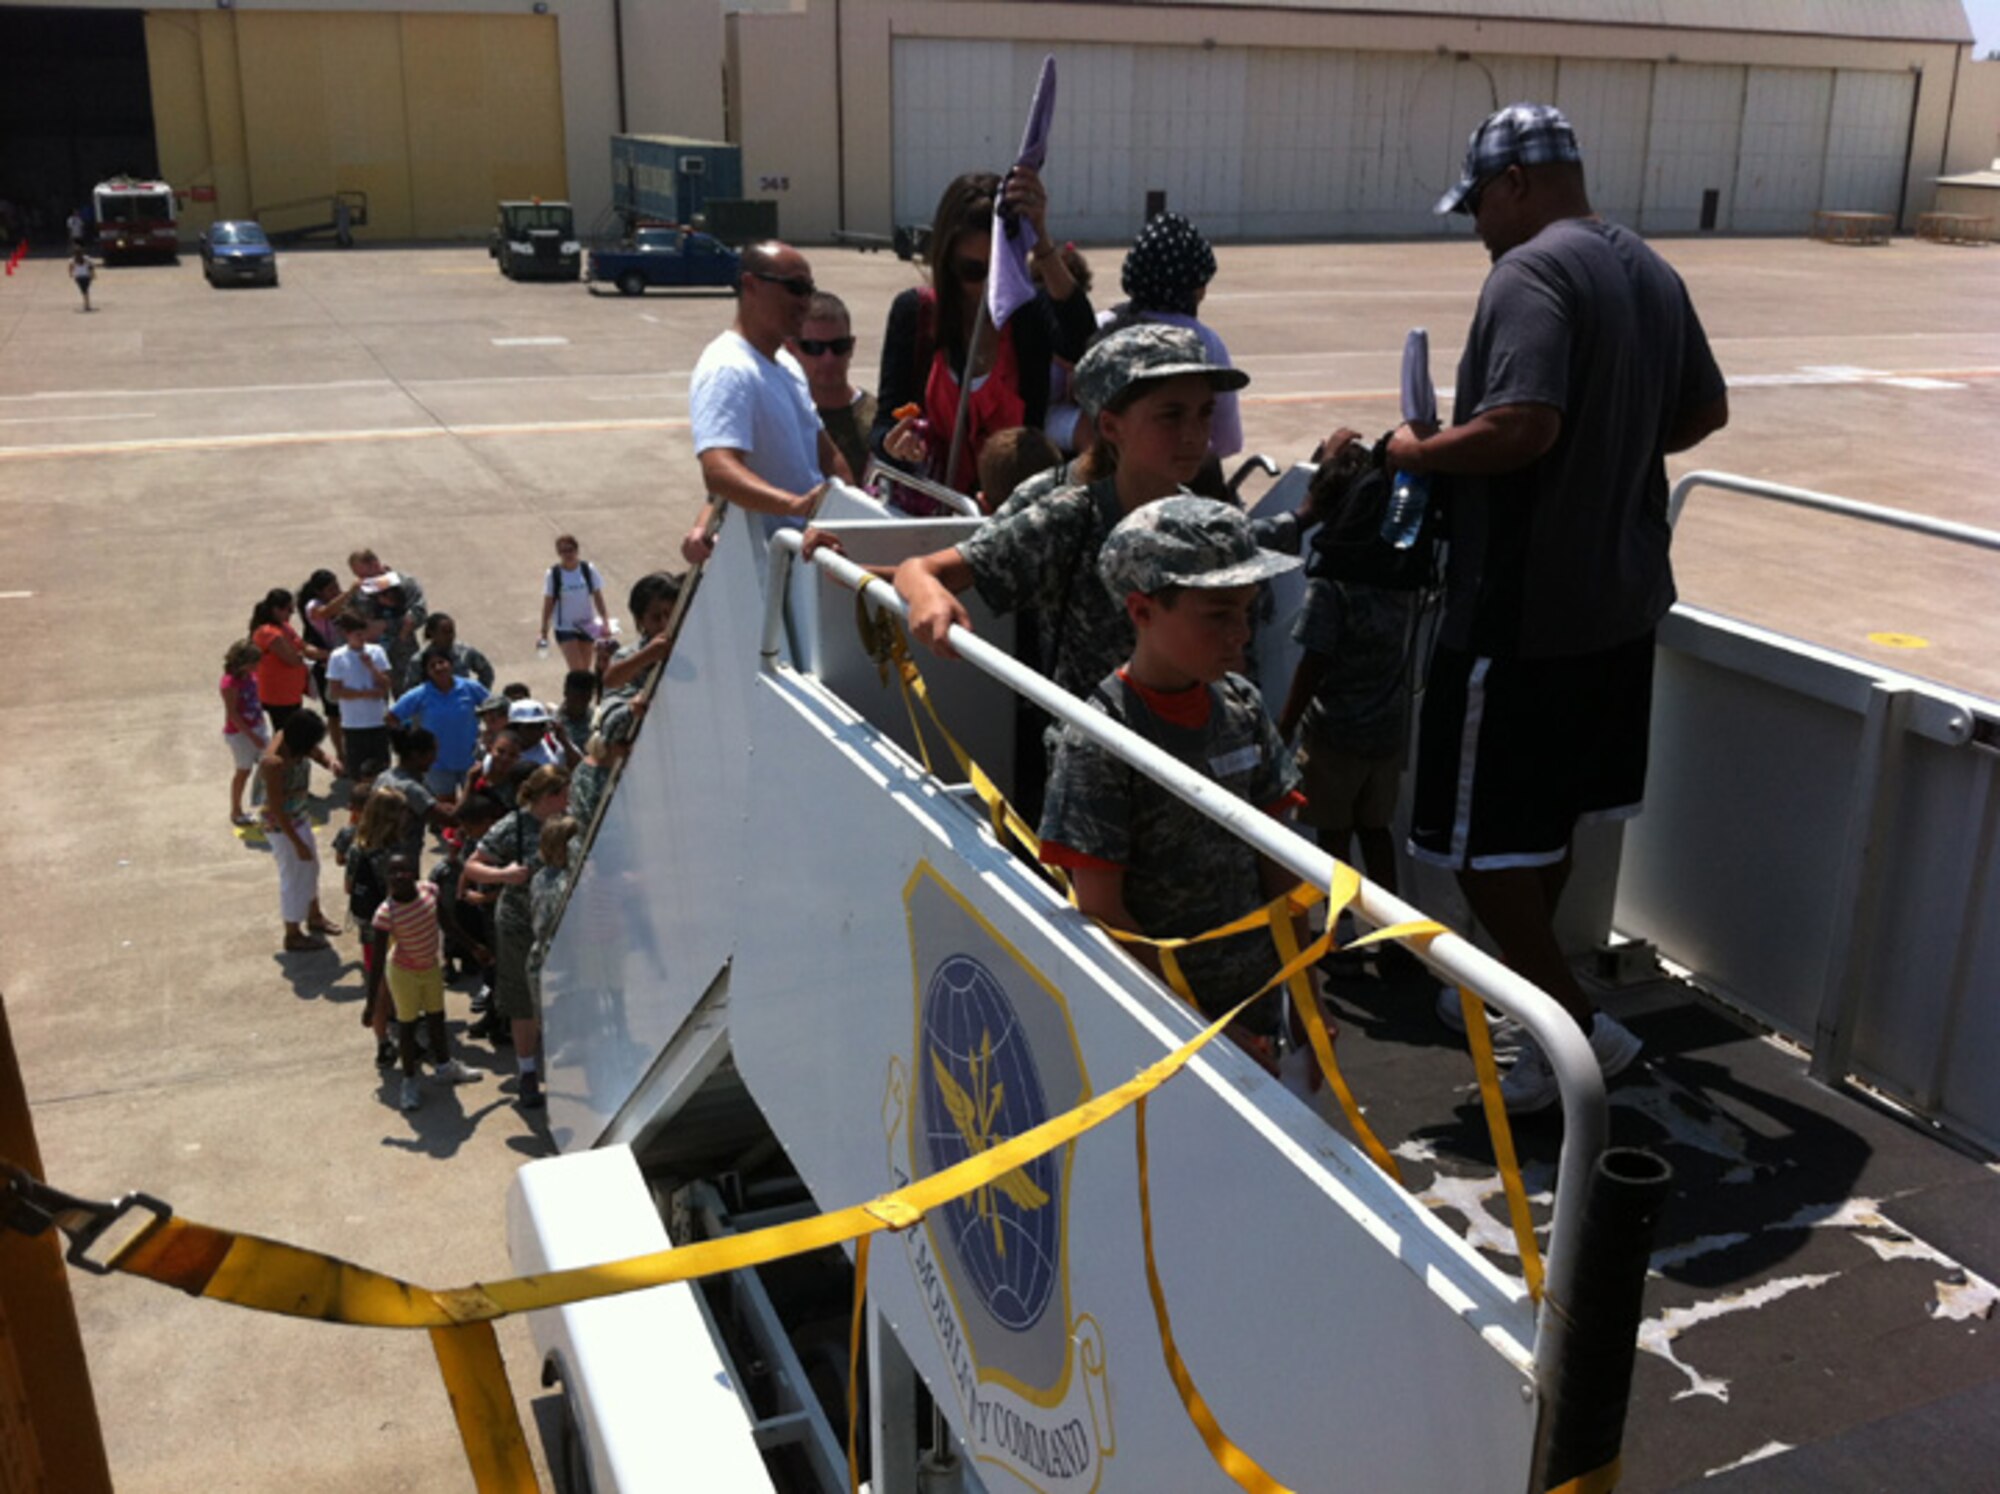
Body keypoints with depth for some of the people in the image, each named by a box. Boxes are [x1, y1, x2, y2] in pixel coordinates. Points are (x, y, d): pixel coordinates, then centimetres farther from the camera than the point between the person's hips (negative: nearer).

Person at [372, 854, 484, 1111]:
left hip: (431, 966, 5)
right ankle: (409, 1082, 27)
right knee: (407, 1024, 9)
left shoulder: (429, 890, -17)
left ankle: (444, 1066, 44)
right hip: (403, 973, -5)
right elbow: (378, 958, -24)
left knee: (436, 1018, 22)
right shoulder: (386, 913, -29)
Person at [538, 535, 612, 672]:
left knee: (585, 670, 10)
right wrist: (544, 631, -4)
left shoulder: (588, 569, -5)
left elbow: (598, 598, 0)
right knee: (577, 670, -13)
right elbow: (548, 604, -3)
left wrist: (605, 622, -8)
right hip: (565, 628, -2)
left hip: (587, 626, 2)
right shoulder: (553, 574, -9)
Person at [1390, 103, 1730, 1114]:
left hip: (1522, 608, -9)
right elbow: (1707, 411, 20)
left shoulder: (1530, 272, -17)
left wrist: (1418, 454, -14)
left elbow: (1521, 426, -29)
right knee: (1548, 819, 22)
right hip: (1622, 595, 10)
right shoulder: (1651, 271, 12)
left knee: (1479, 837, 0)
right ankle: (1518, 984, 38)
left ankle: (1579, 1026, 4)